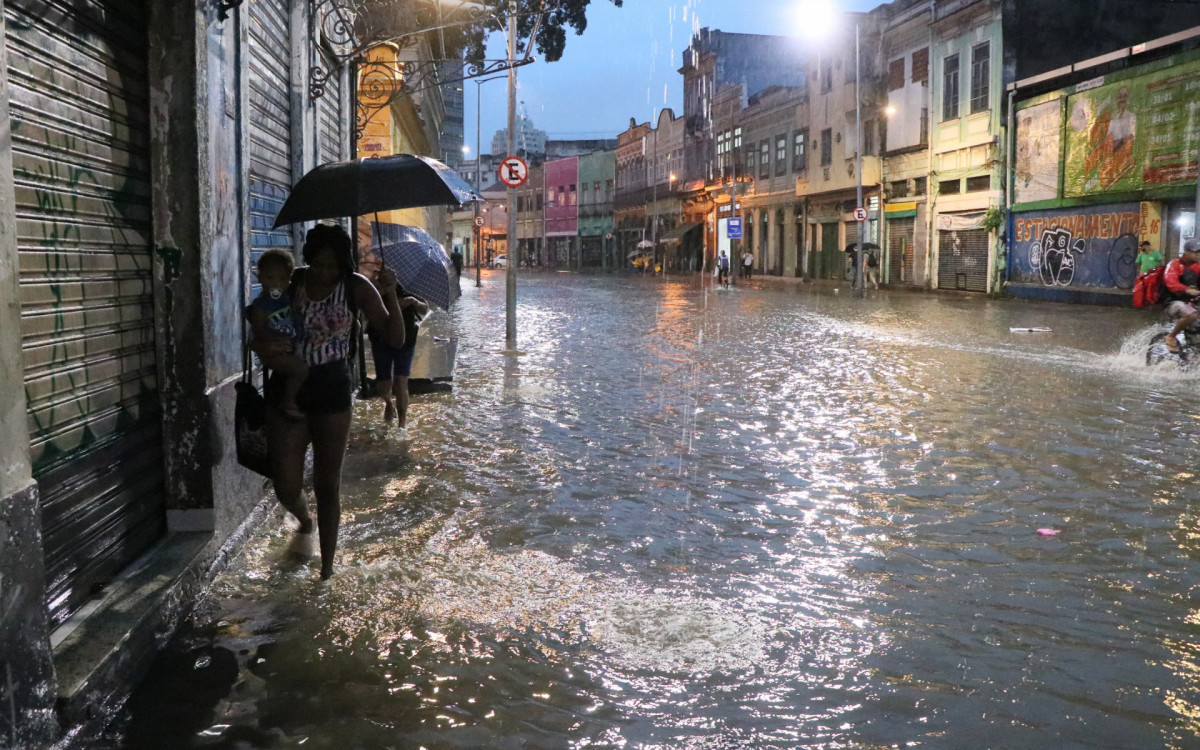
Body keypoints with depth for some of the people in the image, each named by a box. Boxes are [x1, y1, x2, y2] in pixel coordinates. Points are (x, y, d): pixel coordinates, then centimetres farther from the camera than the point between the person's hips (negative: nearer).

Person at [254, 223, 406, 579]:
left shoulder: (355, 288, -7)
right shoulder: (291, 282, -4)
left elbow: (395, 338, -8)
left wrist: (390, 295, -24)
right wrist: (262, 345, -15)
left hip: (331, 390, -1)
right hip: (287, 389, 1)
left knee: (328, 484, 7)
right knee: (286, 487, 1)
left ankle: (327, 569, 22)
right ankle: (305, 522, 39)